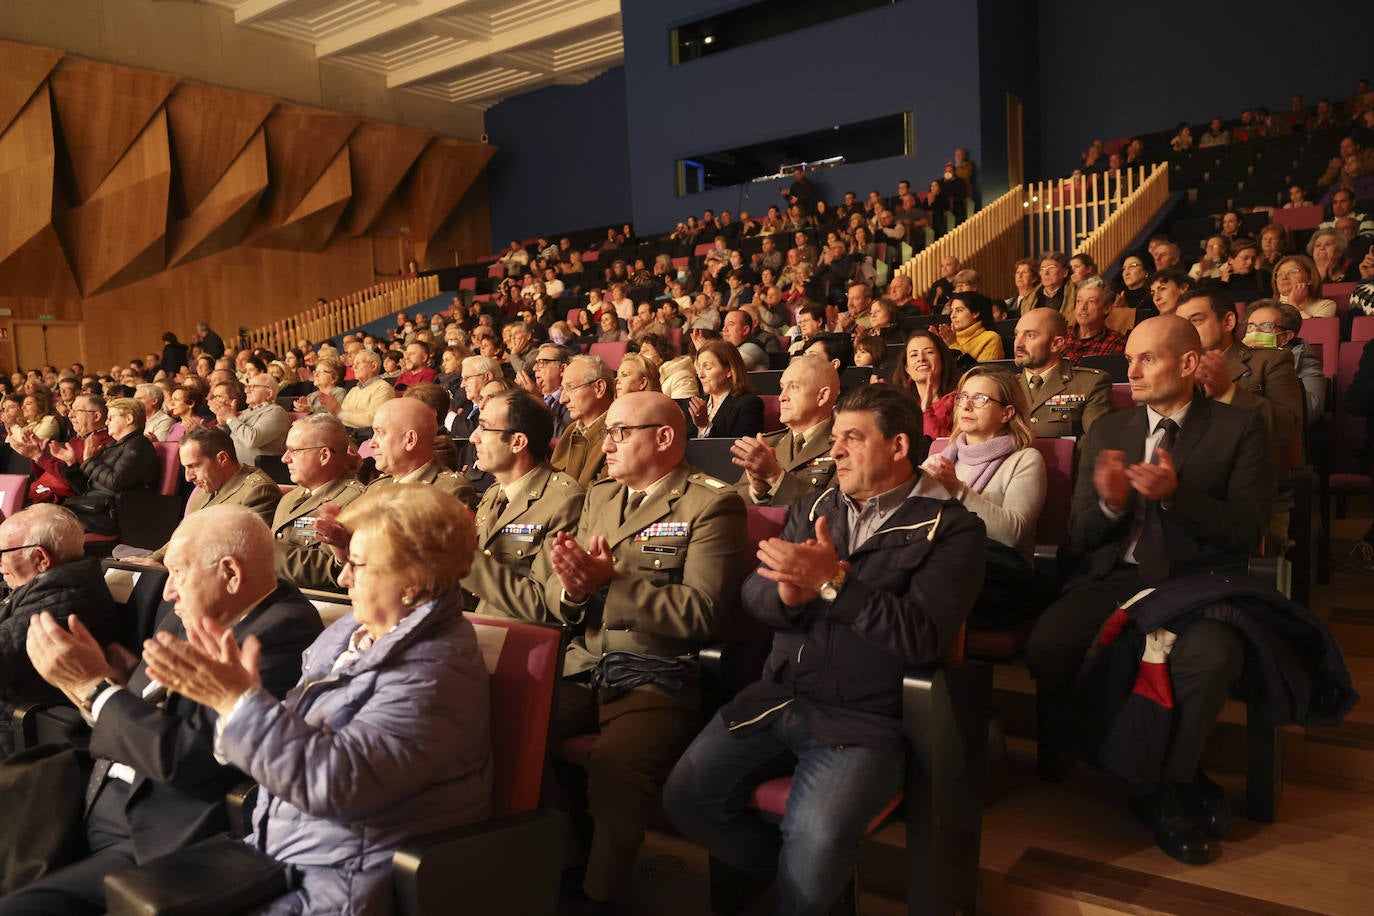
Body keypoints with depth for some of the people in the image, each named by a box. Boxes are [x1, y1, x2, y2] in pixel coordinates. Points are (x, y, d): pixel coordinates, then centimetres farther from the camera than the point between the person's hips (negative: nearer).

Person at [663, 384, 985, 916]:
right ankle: (802, 873, 15)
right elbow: (754, 596, 7)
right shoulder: (813, 510, 14)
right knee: (685, 798, -10)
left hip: (862, 722, -5)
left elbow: (925, 636, -14)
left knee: (816, 837, -29)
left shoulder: (950, 529, -2)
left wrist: (833, 583, -20)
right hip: (775, 700, 6)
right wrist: (787, 592, -16)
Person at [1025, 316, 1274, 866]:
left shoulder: (1239, 429, 7)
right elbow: (1080, 535, 12)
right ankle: (1149, 782, -4)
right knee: (1046, 647, -26)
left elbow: (1247, 532, -2)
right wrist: (1110, 504, -10)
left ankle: (1170, 783, -4)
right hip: (1113, 578, 3)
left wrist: (1175, 494, -18)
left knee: (1210, 658, -35)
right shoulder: (1106, 432, 15)